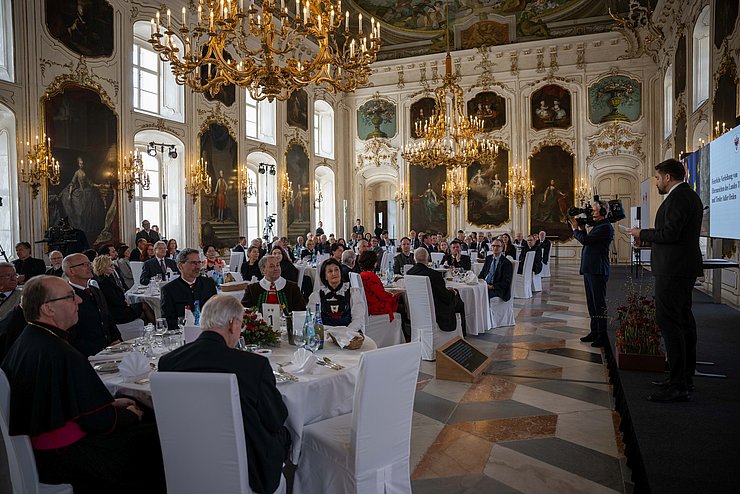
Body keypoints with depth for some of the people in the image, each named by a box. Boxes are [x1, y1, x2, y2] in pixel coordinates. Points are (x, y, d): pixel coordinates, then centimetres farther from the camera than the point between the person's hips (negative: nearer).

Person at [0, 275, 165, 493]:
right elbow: (99, 420, -20)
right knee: (151, 435, -2)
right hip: (62, 457, -9)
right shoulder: (61, 354, -27)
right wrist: (131, 415, -2)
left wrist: (111, 403, 12)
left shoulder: (24, 341, 3)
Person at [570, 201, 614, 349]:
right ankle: (594, 333, 24)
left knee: (599, 304, -6)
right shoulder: (598, 226, 19)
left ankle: (603, 337, -1)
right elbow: (587, 241, 21)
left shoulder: (605, 227, -13)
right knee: (592, 303, 15)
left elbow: (585, 240, -19)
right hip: (589, 269, 10)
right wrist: (582, 229, 10)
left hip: (597, 271, -10)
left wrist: (575, 229, -3)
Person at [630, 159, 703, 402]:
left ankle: (678, 386, -8)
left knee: (668, 321, -10)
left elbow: (670, 233, -23)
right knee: (684, 320, 15)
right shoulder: (690, 195, 19)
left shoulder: (677, 198, -15)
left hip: (673, 270, -11)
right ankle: (685, 378, 25)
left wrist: (642, 233, -8)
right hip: (685, 269, 11)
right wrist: (647, 236, 12)